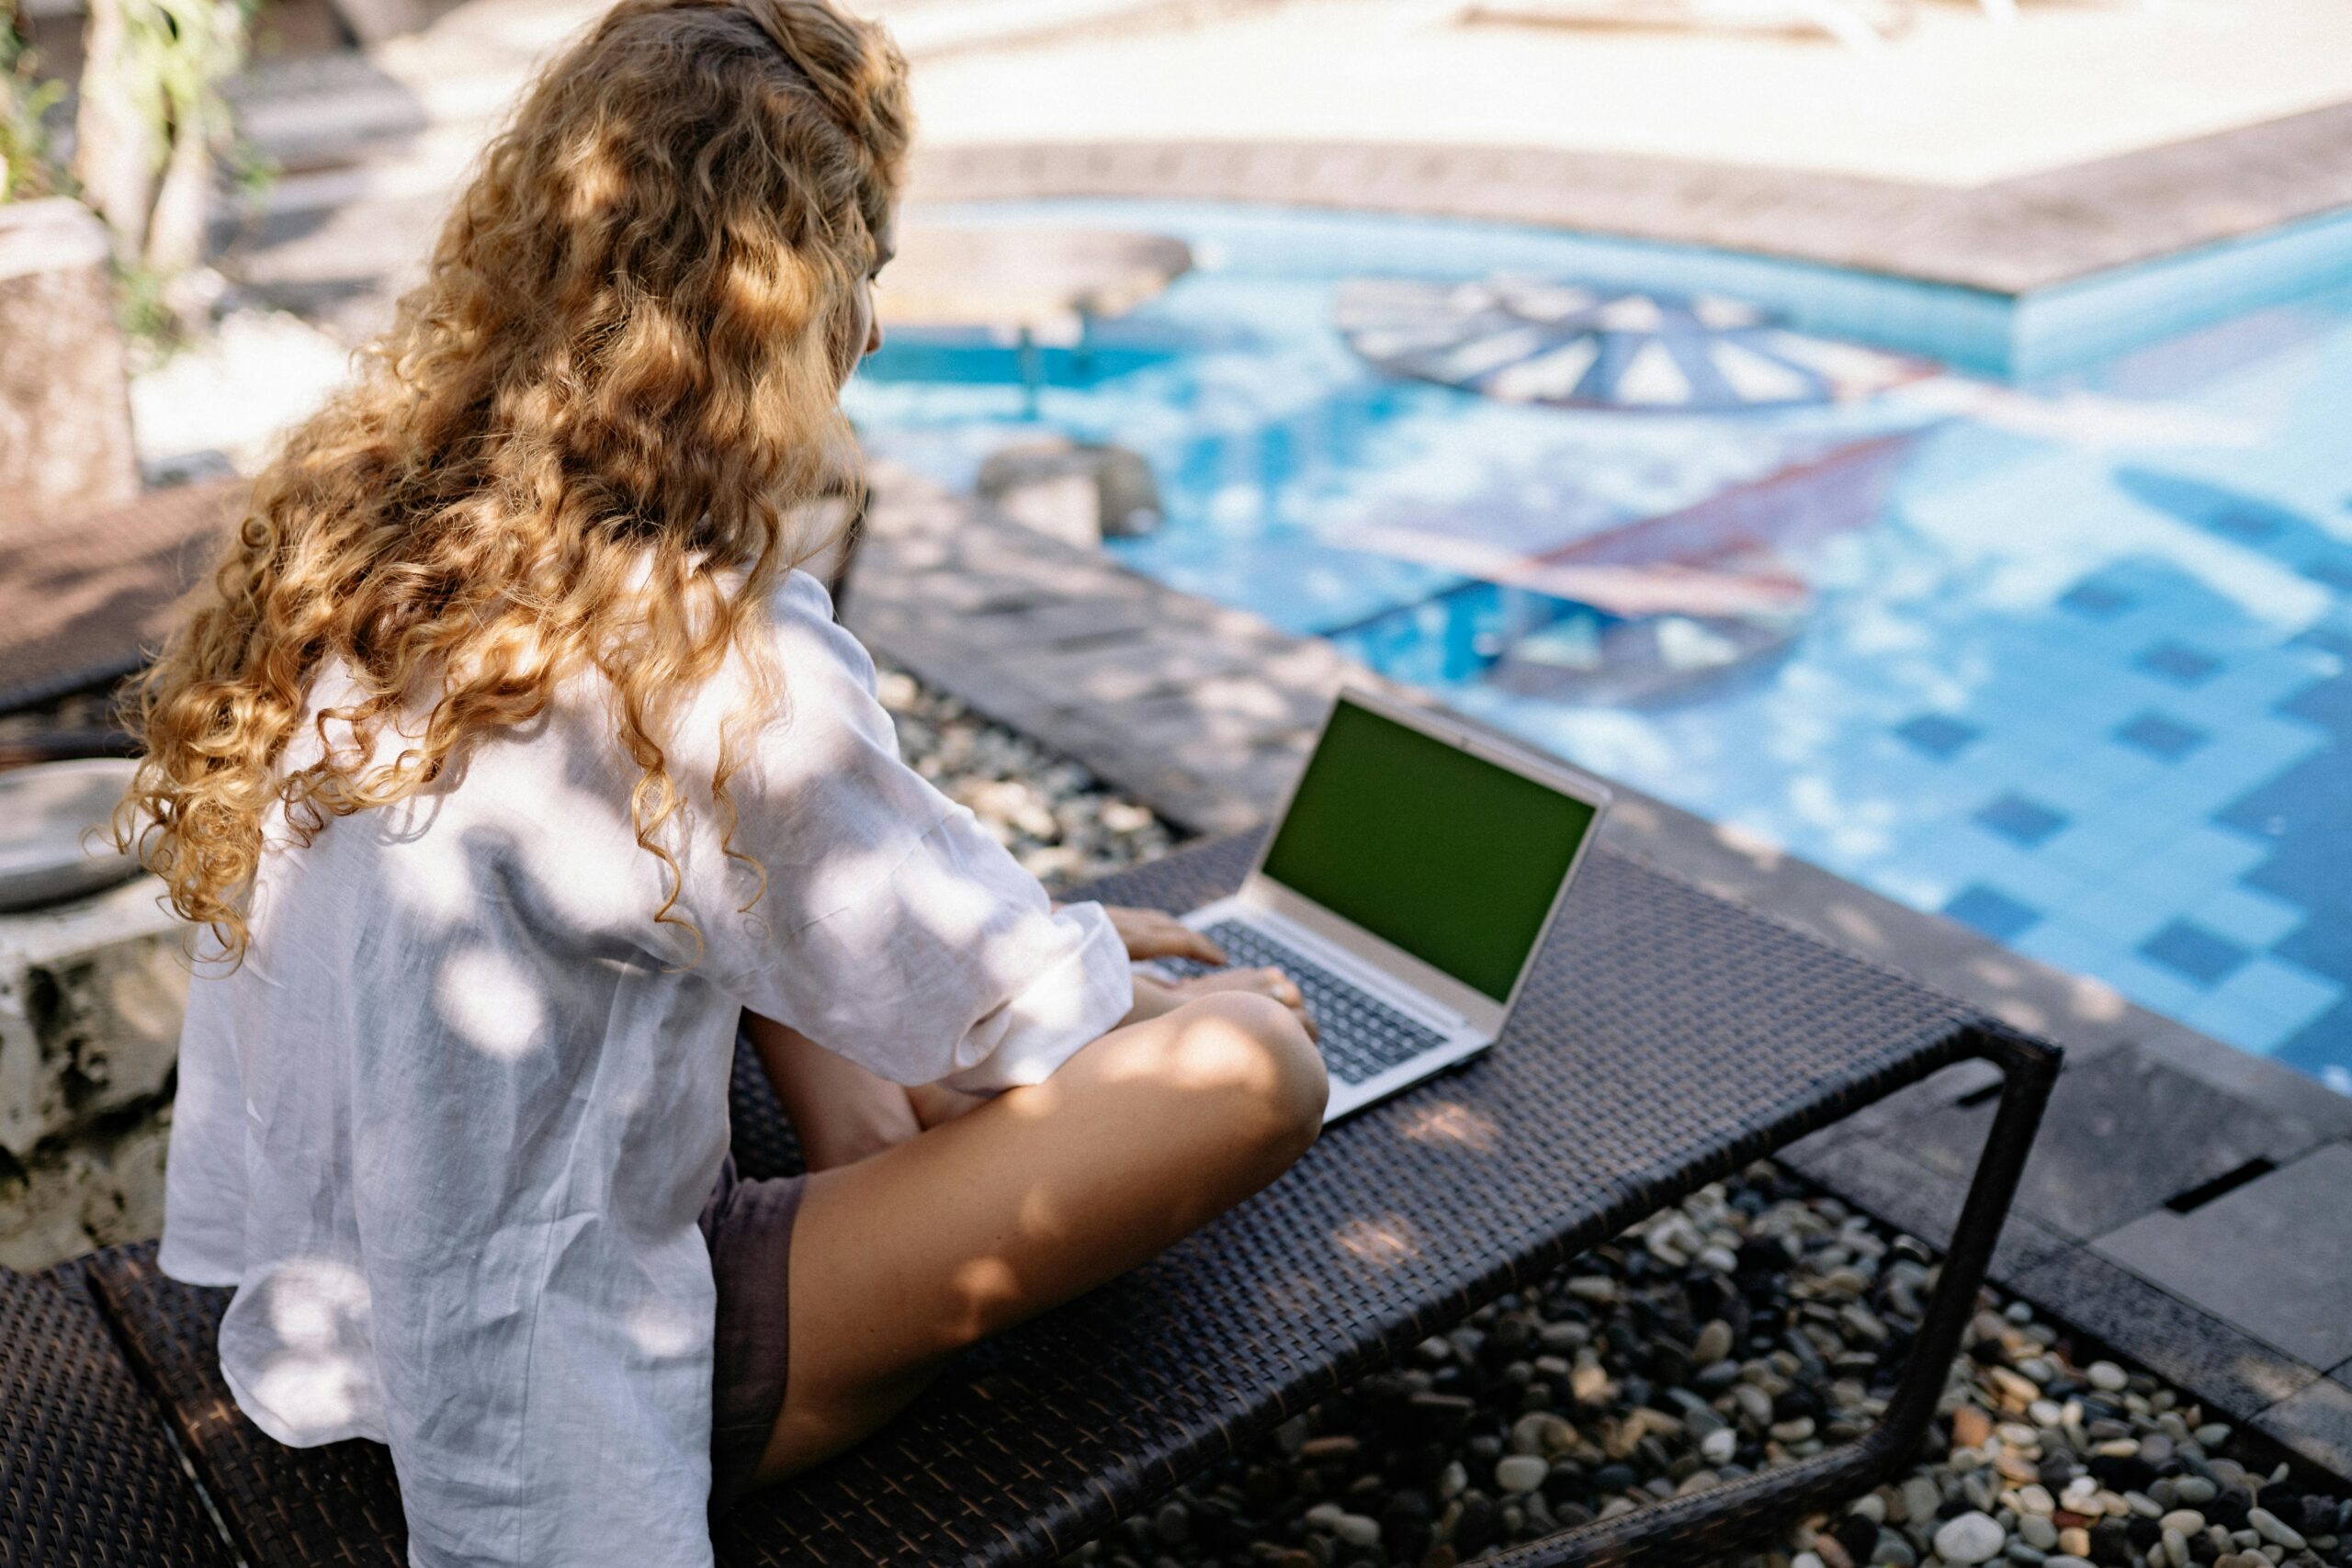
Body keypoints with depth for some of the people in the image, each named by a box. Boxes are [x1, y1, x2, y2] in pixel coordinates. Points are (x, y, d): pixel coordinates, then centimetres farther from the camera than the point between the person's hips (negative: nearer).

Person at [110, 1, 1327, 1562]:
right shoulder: (701, 664, -29)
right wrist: (1096, 951, 10)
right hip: (554, 1413, -8)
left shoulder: (355, 520, -4)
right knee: (1258, 1063, -13)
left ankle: (857, 1171, 12)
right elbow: (1001, 1003, -13)